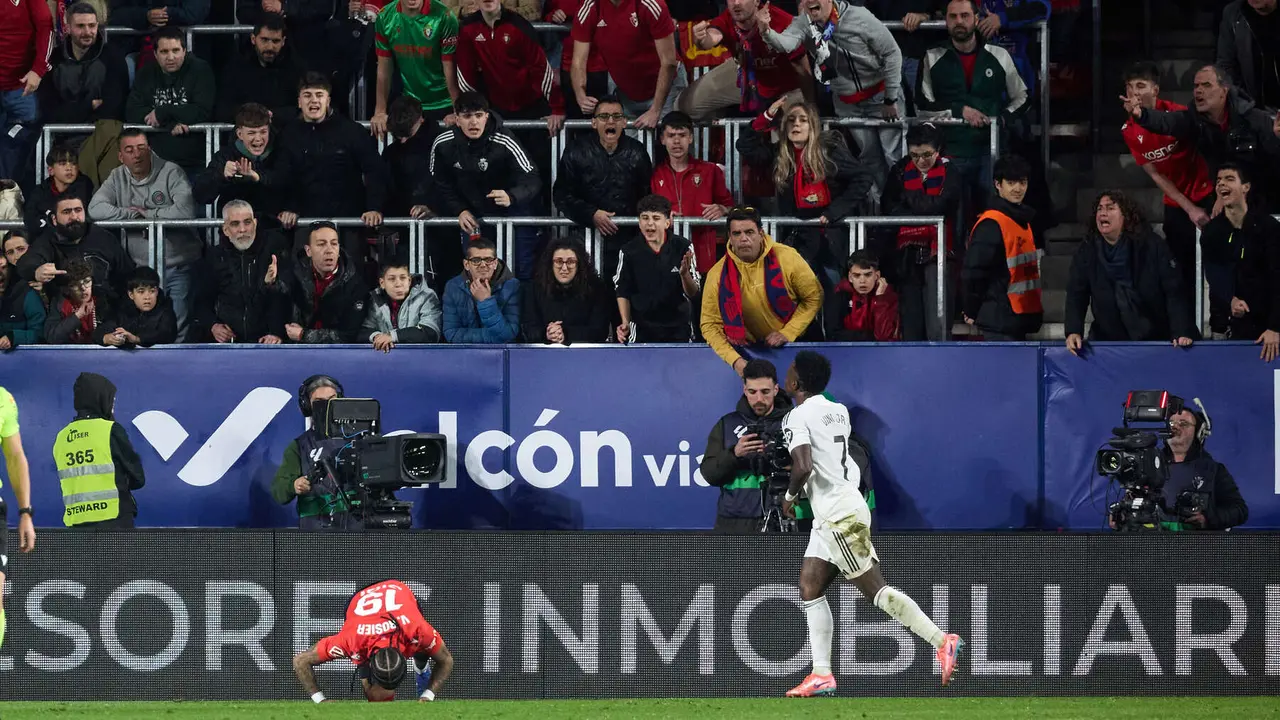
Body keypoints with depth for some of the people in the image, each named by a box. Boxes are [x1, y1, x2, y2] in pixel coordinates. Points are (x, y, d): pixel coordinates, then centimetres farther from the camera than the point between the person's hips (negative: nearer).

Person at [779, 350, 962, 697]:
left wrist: (790, 496, -7)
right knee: (810, 588, 8)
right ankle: (822, 674, 6)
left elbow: (803, 467, -27)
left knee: (876, 590, -7)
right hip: (831, 515, 9)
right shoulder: (839, 411, 11)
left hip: (840, 516, -9)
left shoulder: (796, 418, -14)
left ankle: (943, 642, -7)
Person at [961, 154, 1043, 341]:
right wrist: (972, 311, -8)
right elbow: (973, 272, -17)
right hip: (999, 319, -10)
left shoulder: (1023, 221, 16)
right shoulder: (991, 224, -14)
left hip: (1019, 318, 10)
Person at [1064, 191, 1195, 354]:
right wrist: (1073, 332, -21)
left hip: (1154, 339, -2)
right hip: (1106, 339, 2)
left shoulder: (1152, 247, -9)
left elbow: (1174, 291, -13)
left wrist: (1181, 333, -23)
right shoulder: (1087, 252, -2)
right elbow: (1076, 296, -5)